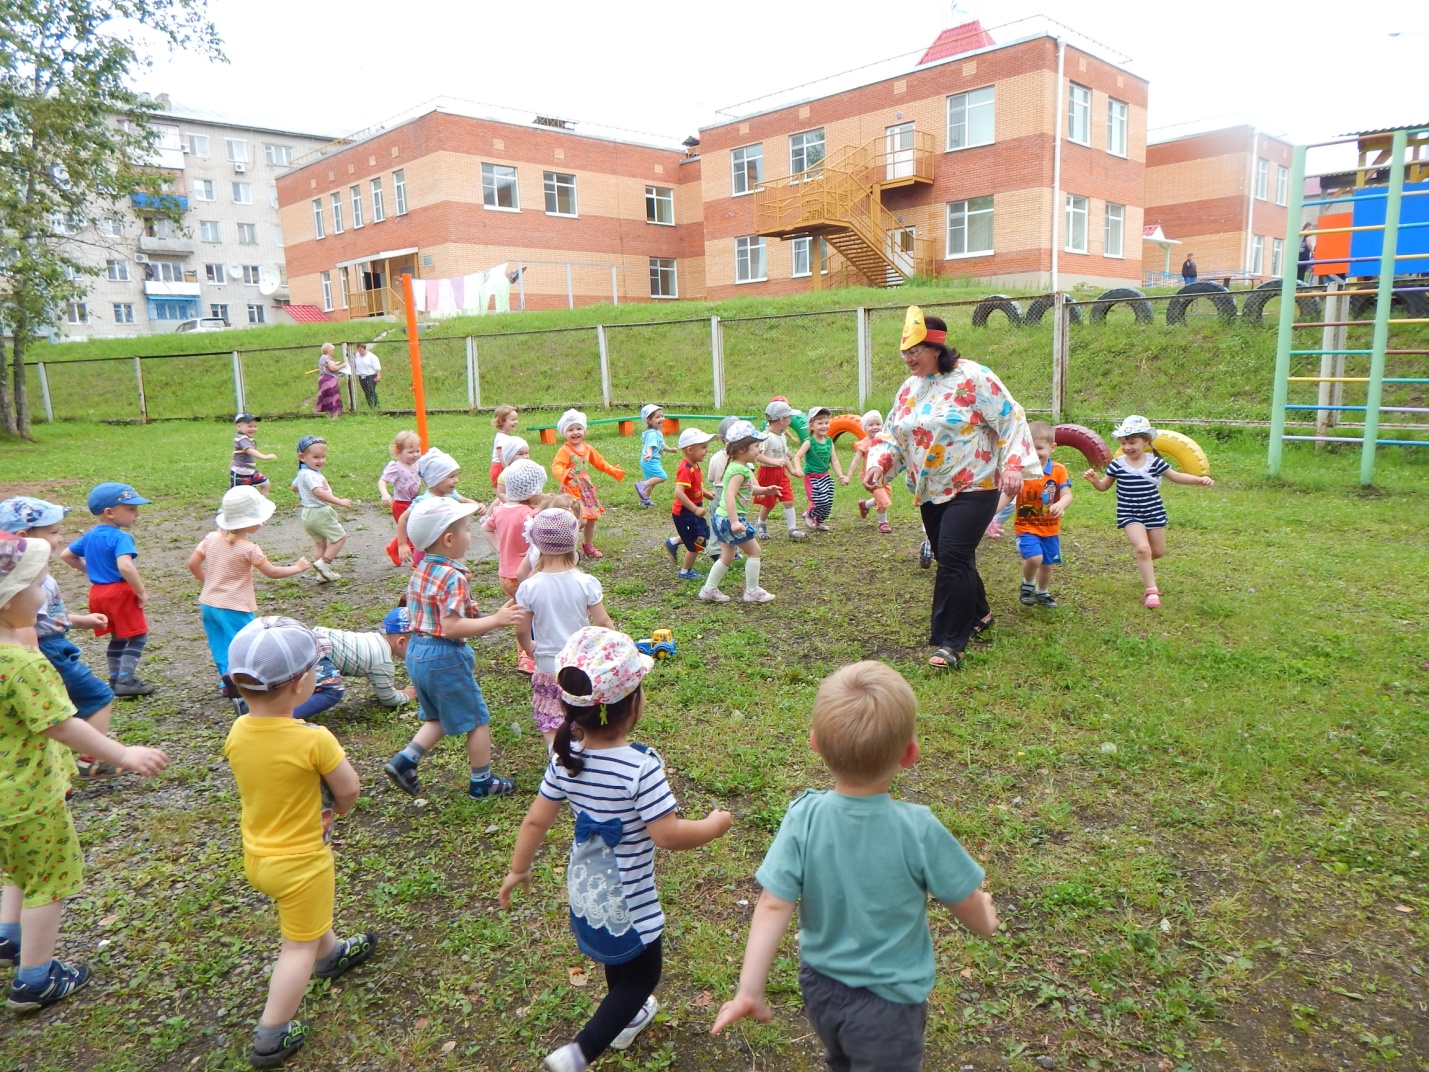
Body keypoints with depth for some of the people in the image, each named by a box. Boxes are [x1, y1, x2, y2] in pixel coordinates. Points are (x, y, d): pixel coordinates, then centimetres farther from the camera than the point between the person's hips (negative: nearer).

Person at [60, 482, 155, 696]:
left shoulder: (89, 536, 8)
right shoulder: (121, 538, -19)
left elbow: (65, 555, 19)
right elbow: (125, 567, -34)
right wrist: (141, 591, -24)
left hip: (97, 592, 9)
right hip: (120, 592, -8)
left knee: (118, 637, 21)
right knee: (137, 636, 1)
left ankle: (116, 679, 26)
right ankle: (125, 681, -6)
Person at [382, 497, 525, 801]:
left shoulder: (420, 570, 5)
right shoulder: (453, 577, -22)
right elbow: (451, 627, -28)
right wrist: (495, 620, -25)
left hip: (416, 652, 8)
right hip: (445, 658, -8)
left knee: (438, 718, 26)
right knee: (477, 719, 10)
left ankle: (405, 760, 13)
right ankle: (482, 782, 20)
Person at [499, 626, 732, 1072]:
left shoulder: (565, 756, -12)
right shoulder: (641, 766, -30)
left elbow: (536, 820, -3)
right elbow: (667, 835, -28)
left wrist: (518, 870, 11)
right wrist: (714, 825, -10)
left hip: (585, 888, 7)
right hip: (626, 897, -7)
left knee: (617, 956, 31)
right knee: (643, 973, 15)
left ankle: (625, 1018, 55)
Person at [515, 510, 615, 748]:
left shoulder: (529, 587, -15)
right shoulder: (586, 583, -16)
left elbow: (522, 631, -8)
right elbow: (603, 622, -10)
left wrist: (530, 649, 13)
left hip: (547, 665, 0)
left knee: (550, 722, 14)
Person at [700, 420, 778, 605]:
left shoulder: (736, 467, 12)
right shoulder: (739, 470, -19)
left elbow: (748, 489, 26)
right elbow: (730, 495, -30)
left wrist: (764, 490, 11)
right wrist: (734, 521, -36)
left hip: (722, 518, 10)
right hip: (729, 519, -10)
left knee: (727, 557, 18)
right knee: (754, 550, 2)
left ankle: (709, 590, 22)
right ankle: (752, 591, 10)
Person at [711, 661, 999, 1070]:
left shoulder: (804, 817, -22)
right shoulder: (918, 829, -27)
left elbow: (773, 906, -20)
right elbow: (969, 908, -12)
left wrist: (749, 990, -11)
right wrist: (986, 918, 11)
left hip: (819, 986, 3)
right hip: (887, 1000, -3)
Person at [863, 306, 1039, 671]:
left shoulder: (973, 378, -12)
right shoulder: (909, 388, 9)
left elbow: (1011, 420, -12)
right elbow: (892, 433, 14)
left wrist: (1012, 465, -21)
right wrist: (878, 463, -3)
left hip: (972, 487, -7)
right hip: (929, 491, 7)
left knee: (953, 558, -15)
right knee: (950, 559, 14)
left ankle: (949, 643, -7)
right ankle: (978, 613, 38)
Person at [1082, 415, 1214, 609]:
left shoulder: (1155, 462, -4)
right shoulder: (1117, 465, -7)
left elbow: (1176, 476, 6)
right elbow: (1104, 486, 4)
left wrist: (1200, 479, -4)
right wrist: (1094, 480, -18)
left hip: (1154, 513, 3)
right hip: (1130, 515, -3)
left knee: (1158, 551, 11)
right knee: (1143, 548, -20)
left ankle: (1144, 564, 49)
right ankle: (1151, 590, -11)